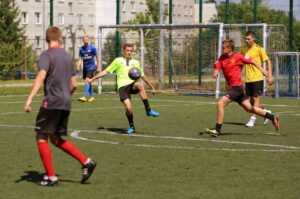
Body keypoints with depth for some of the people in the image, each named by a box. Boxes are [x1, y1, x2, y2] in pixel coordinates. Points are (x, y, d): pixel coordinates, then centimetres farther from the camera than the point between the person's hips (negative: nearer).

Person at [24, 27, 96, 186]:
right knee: (56, 139, 17)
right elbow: (74, 84, 19)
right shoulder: (67, 57, 18)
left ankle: (51, 177, -4)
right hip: (65, 104, 8)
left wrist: (30, 98, -25)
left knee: (41, 137, 0)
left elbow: (41, 77, -20)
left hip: (52, 102, -7)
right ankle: (86, 162, 7)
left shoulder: (47, 55, -5)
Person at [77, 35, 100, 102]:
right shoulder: (81, 49, 6)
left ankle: (85, 97, -24)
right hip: (85, 68, 6)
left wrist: (98, 67, 2)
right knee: (88, 82, 10)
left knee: (87, 81, -18)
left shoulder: (92, 47, -6)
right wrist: (78, 66, -14)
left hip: (91, 67, -6)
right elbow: (80, 59, 5)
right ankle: (92, 97, 22)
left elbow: (97, 56, 2)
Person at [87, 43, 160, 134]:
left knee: (140, 85, -37)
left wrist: (152, 87, 29)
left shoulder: (136, 62, 23)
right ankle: (131, 127, 9)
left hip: (132, 84, 1)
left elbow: (143, 76, 30)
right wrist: (92, 79, 10)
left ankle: (148, 110, -30)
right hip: (122, 86, -1)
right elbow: (106, 71, 16)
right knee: (128, 108, -18)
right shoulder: (118, 61, 16)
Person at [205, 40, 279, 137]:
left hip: (236, 86, -7)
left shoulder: (238, 57, -6)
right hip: (231, 87, 7)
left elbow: (252, 61, 3)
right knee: (249, 108, 11)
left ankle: (217, 130, -12)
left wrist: (262, 70, -1)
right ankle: (272, 117, 22)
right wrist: (215, 73, -19)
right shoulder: (222, 58, 10)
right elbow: (216, 69, 5)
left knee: (220, 103, -17)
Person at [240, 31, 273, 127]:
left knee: (255, 98, -7)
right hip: (248, 79, 6)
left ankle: (253, 119, -3)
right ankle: (266, 112, 26)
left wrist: (269, 75, -8)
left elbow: (268, 61, -2)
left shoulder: (259, 49, -6)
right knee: (250, 100, 6)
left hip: (257, 78, -6)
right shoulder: (243, 49, 9)